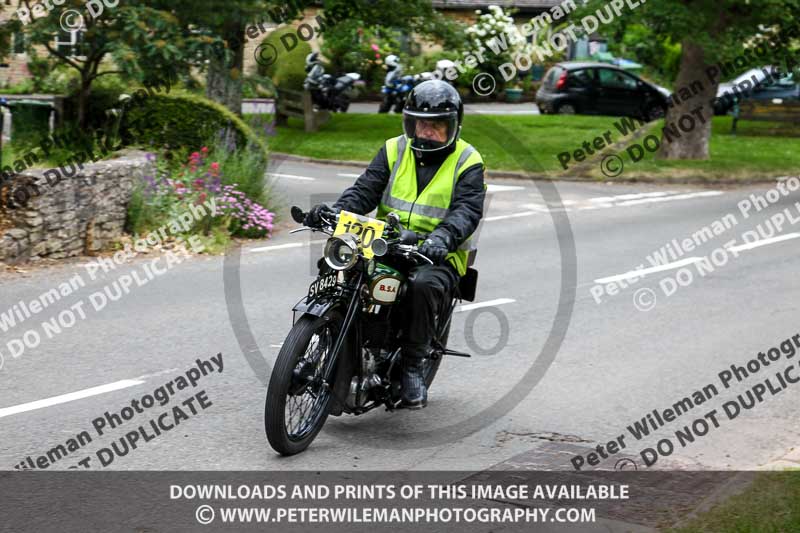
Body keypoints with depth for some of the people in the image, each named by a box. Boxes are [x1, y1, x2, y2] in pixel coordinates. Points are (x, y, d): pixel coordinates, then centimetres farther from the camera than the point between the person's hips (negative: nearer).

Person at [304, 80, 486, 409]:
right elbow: (365, 189, 4)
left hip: (438, 257, -4)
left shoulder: (467, 162, 1)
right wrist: (337, 210, -18)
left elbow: (467, 209, -13)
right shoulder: (394, 150, 11)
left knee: (423, 285, -36)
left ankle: (412, 366, -21)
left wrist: (443, 237, -34)